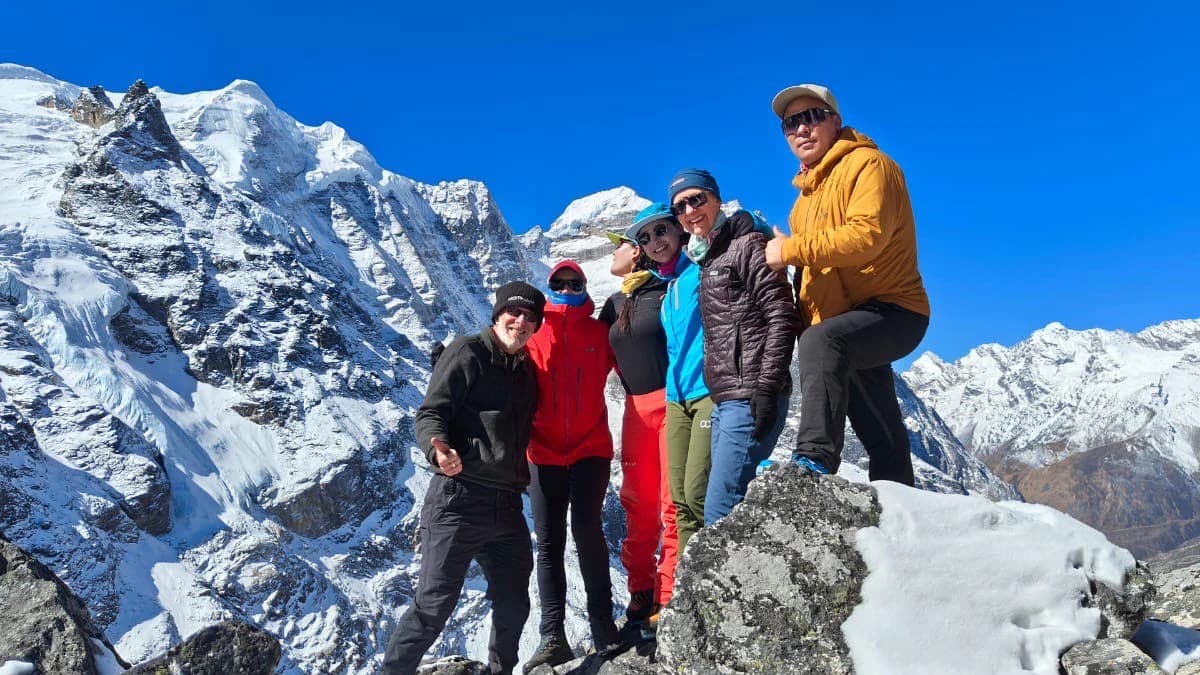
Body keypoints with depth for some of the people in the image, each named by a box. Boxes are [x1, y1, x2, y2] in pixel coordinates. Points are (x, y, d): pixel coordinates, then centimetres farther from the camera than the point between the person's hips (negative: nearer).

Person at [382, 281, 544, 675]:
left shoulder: (525, 372, 18)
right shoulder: (468, 353, -3)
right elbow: (431, 412, -12)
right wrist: (439, 450, -30)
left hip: (508, 505, 7)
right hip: (459, 498, -7)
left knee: (513, 604, 14)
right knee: (434, 602, -4)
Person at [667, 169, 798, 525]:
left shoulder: (748, 244, -4)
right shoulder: (707, 260, 21)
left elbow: (781, 317, -12)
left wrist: (767, 388, -19)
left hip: (750, 398, -9)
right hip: (724, 400, 9)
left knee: (720, 513, -12)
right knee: (731, 509, 11)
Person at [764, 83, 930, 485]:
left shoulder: (867, 164, -10)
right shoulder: (809, 189, 17)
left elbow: (867, 234, -27)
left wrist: (791, 249, -22)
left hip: (891, 311, -9)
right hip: (848, 327, 9)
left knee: (820, 342, -38)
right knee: (883, 442, 16)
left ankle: (816, 459, -43)